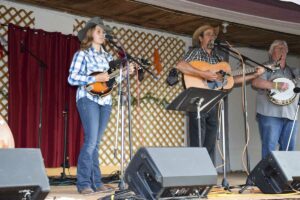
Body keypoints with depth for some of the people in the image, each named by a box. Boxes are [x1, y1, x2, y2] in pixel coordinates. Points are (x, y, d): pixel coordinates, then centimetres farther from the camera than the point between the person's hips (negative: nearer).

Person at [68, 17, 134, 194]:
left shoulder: (107, 56, 17)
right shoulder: (82, 54, -1)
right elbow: (72, 79, -10)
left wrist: (126, 73, 1)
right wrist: (95, 78, -16)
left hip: (105, 100, 6)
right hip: (88, 99, -6)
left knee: (96, 143, 7)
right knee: (91, 141, -13)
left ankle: (96, 182, 8)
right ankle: (84, 183, -6)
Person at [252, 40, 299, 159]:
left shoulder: (291, 70, 24)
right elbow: (255, 82, -13)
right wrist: (276, 85, -19)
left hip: (290, 114, 6)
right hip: (270, 114, -6)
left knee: (288, 149, 6)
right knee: (269, 148, -10)